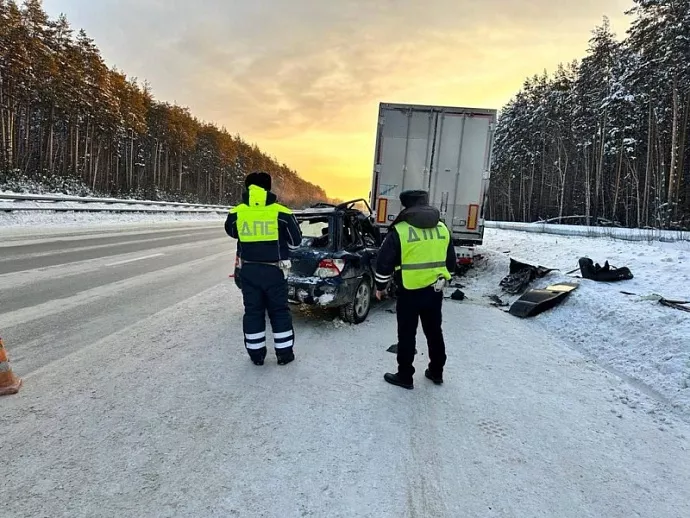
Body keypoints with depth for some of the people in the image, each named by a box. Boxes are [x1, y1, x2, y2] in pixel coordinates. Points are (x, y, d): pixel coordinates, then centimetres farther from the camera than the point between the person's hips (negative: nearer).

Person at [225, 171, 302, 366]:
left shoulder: (236, 213, -4)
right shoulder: (281, 213, -11)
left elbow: (231, 232, 18)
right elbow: (296, 241, 0)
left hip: (248, 270, 2)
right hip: (274, 270, -1)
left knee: (252, 311, 13)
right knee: (279, 311, 11)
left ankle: (256, 354, 22)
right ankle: (284, 353, 19)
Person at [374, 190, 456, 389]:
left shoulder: (400, 230, -12)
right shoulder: (443, 229, 6)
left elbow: (384, 263, -9)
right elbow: (450, 261, 14)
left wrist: (380, 286, 5)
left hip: (410, 292, -5)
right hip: (435, 290, 6)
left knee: (407, 335, 8)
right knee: (434, 332, 18)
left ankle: (405, 376, 19)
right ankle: (436, 372, 32)